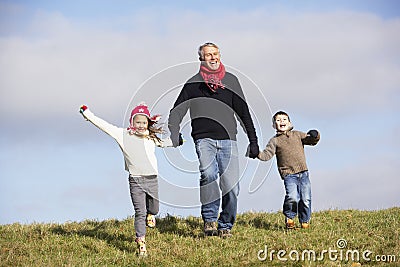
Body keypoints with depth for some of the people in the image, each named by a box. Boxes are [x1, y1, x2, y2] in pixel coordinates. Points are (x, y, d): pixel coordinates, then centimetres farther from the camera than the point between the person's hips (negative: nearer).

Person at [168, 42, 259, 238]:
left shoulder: (231, 81, 14)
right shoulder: (193, 83, 8)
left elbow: (243, 112, 16)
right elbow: (177, 112, 8)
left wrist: (253, 141, 12)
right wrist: (173, 138, -8)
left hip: (228, 140, 2)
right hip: (204, 139, -2)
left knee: (232, 187, -5)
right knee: (208, 174, -28)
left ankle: (225, 226, 12)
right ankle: (210, 220, -15)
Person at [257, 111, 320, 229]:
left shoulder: (297, 135, 14)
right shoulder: (275, 141, 6)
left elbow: (311, 141, 17)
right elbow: (267, 154, -3)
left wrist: (314, 137, -6)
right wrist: (258, 154, -21)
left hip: (303, 172, 3)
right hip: (288, 174, -3)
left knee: (306, 199, 0)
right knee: (292, 197, -22)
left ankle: (305, 221, 19)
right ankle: (289, 217, 4)